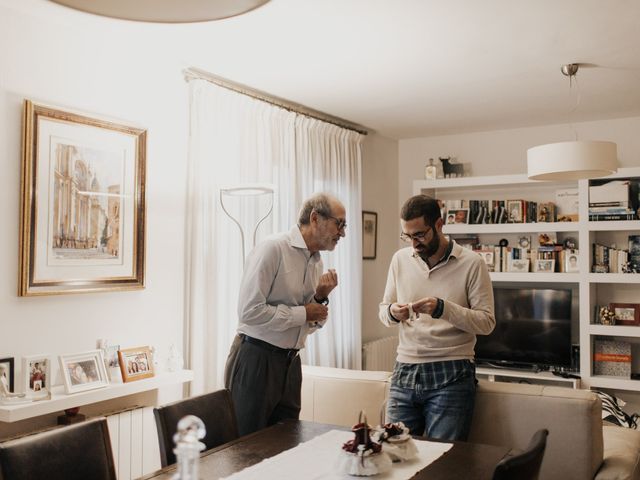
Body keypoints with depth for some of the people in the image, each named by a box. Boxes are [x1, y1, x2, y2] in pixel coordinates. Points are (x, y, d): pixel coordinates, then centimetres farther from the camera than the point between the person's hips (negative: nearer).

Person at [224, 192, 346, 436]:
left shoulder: (317, 261, 10)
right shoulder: (273, 249, -14)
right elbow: (249, 312, -22)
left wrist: (320, 299, -3)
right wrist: (302, 313, -15)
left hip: (290, 361, 8)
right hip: (256, 359, -7)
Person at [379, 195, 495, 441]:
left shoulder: (471, 263, -5)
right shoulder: (400, 259, 7)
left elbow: (487, 322, -8)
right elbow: (383, 310, 14)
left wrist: (443, 309, -22)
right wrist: (392, 313, -10)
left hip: (451, 376, -4)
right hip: (404, 373, 4)